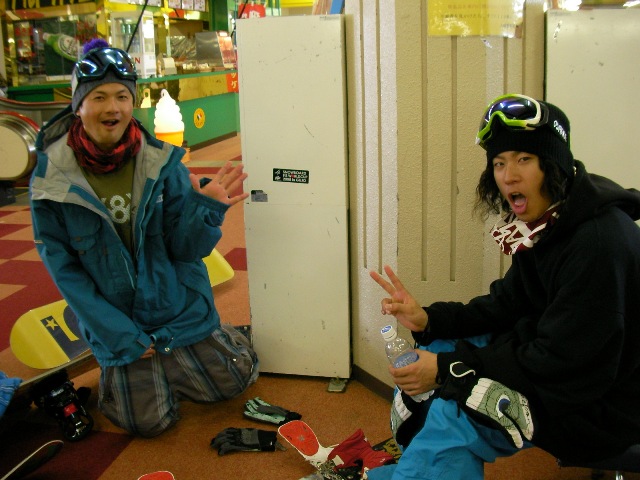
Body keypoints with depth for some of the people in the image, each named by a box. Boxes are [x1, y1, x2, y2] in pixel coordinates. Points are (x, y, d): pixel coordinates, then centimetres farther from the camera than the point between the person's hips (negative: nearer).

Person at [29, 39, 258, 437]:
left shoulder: (162, 161, -13)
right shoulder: (52, 176, -14)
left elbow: (186, 247, -11)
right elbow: (62, 266, -8)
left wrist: (206, 209, -33)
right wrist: (115, 332, -12)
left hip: (180, 306, 1)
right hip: (118, 321, -1)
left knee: (233, 381, 10)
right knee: (149, 422, 2)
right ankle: (121, 374, 32)